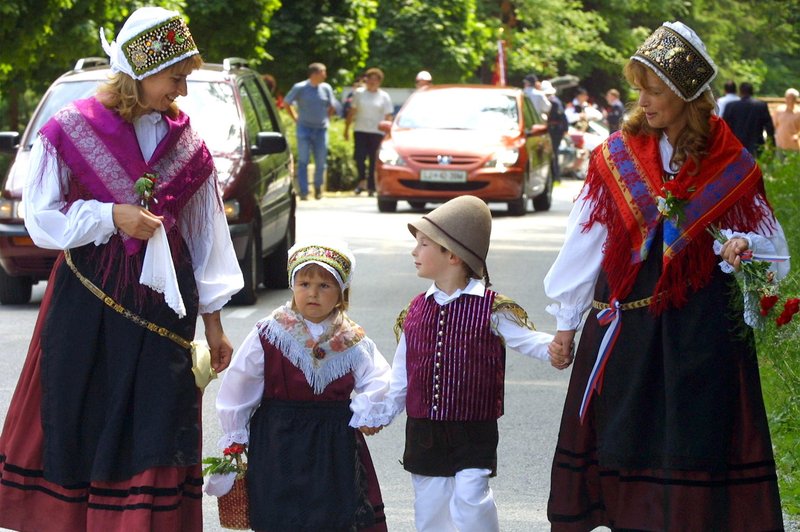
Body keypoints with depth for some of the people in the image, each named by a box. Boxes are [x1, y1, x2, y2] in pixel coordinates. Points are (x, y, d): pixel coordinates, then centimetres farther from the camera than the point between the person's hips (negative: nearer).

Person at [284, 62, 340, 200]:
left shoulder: (326, 88, 5)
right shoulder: (299, 88, -4)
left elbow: (332, 107, 19)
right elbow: (286, 103, 7)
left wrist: (325, 118, 9)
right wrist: (295, 118, 3)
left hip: (321, 130, 3)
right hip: (304, 128, -3)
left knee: (321, 161, 5)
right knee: (303, 161, -6)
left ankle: (318, 187, 27)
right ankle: (303, 192, -3)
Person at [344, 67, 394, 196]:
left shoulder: (384, 97, 7)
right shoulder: (359, 93, 9)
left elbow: (388, 117, 6)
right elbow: (351, 113, 13)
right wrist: (346, 129, 9)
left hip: (377, 132, 0)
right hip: (360, 131, 0)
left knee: (374, 161, 0)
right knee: (359, 156, -13)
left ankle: (372, 187, 7)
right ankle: (362, 180, 6)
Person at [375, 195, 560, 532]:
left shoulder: (490, 309, -7)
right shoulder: (415, 312, 7)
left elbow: (526, 340, -15)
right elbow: (402, 373, 14)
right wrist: (383, 413, 13)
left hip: (473, 432, -5)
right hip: (423, 431, 5)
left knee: (470, 498, -18)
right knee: (430, 503, 9)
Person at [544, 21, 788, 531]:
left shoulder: (731, 167, 0)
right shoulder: (616, 156, 3)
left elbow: (768, 243, 6)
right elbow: (584, 241, 6)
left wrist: (743, 247, -18)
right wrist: (566, 320, 7)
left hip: (701, 330, -2)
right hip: (624, 324, 2)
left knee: (694, 446, -2)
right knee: (626, 444, 4)